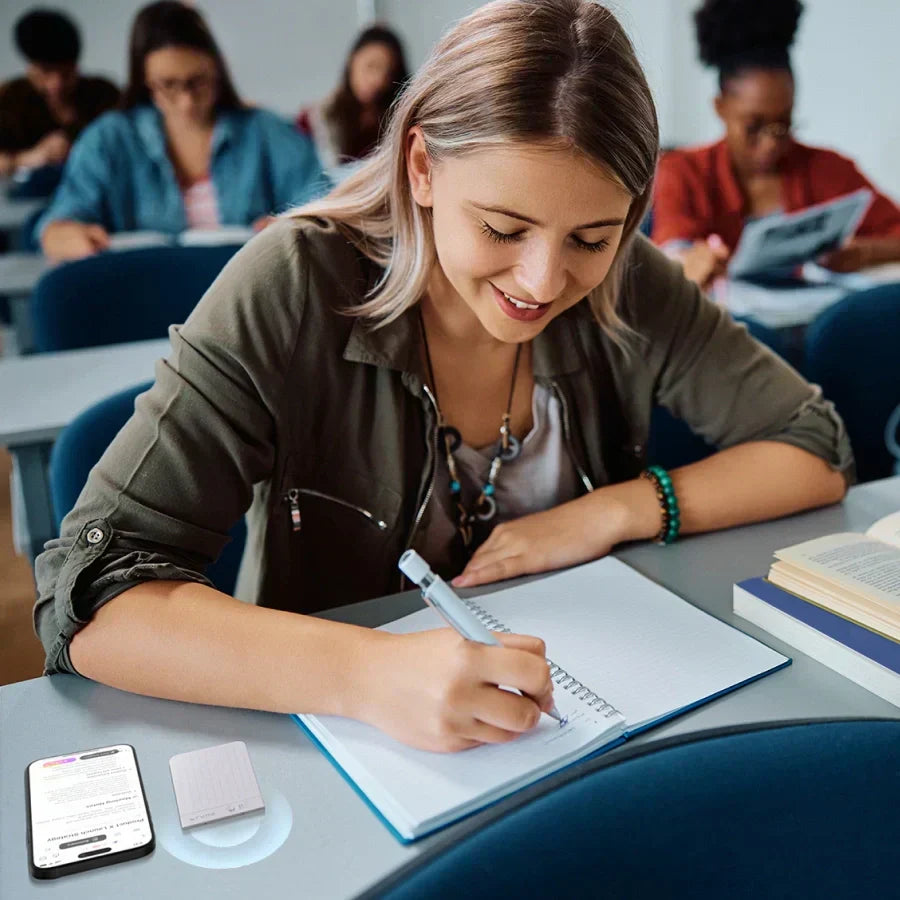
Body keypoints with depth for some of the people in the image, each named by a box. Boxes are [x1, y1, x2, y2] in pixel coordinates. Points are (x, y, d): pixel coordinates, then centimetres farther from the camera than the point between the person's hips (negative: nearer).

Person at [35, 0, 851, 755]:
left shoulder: (626, 290, -9)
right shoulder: (296, 290, -19)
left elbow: (818, 449, -1)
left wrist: (612, 514, -14)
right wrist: (366, 672, -38)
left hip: (579, 707, 2)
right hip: (329, 743, -1)